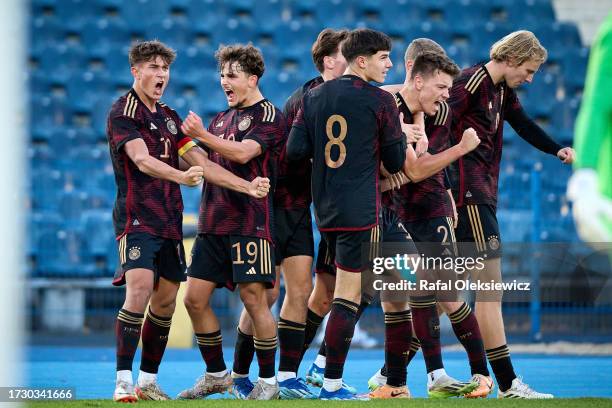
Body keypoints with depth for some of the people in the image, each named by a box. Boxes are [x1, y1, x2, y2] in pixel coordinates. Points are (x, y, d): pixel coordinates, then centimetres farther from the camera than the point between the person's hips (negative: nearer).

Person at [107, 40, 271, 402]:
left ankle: (148, 381, 16)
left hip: (169, 222, 8)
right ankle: (123, 383, -20)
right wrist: (180, 176, -40)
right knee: (139, 291, -21)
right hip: (136, 218, -8)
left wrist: (248, 186, 4)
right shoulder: (123, 112, -6)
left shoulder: (169, 117, 17)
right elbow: (141, 160, -22)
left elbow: (203, 163, 14)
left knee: (165, 300, 7)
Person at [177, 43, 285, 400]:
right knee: (195, 298, 3)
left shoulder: (270, 117, -4)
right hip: (213, 222, 7)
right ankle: (216, 374, 16)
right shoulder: (222, 118, 19)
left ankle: (268, 381, 2)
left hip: (250, 221, -7)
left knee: (253, 298, -9)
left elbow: (243, 153, -20)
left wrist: (202, 135, -23)